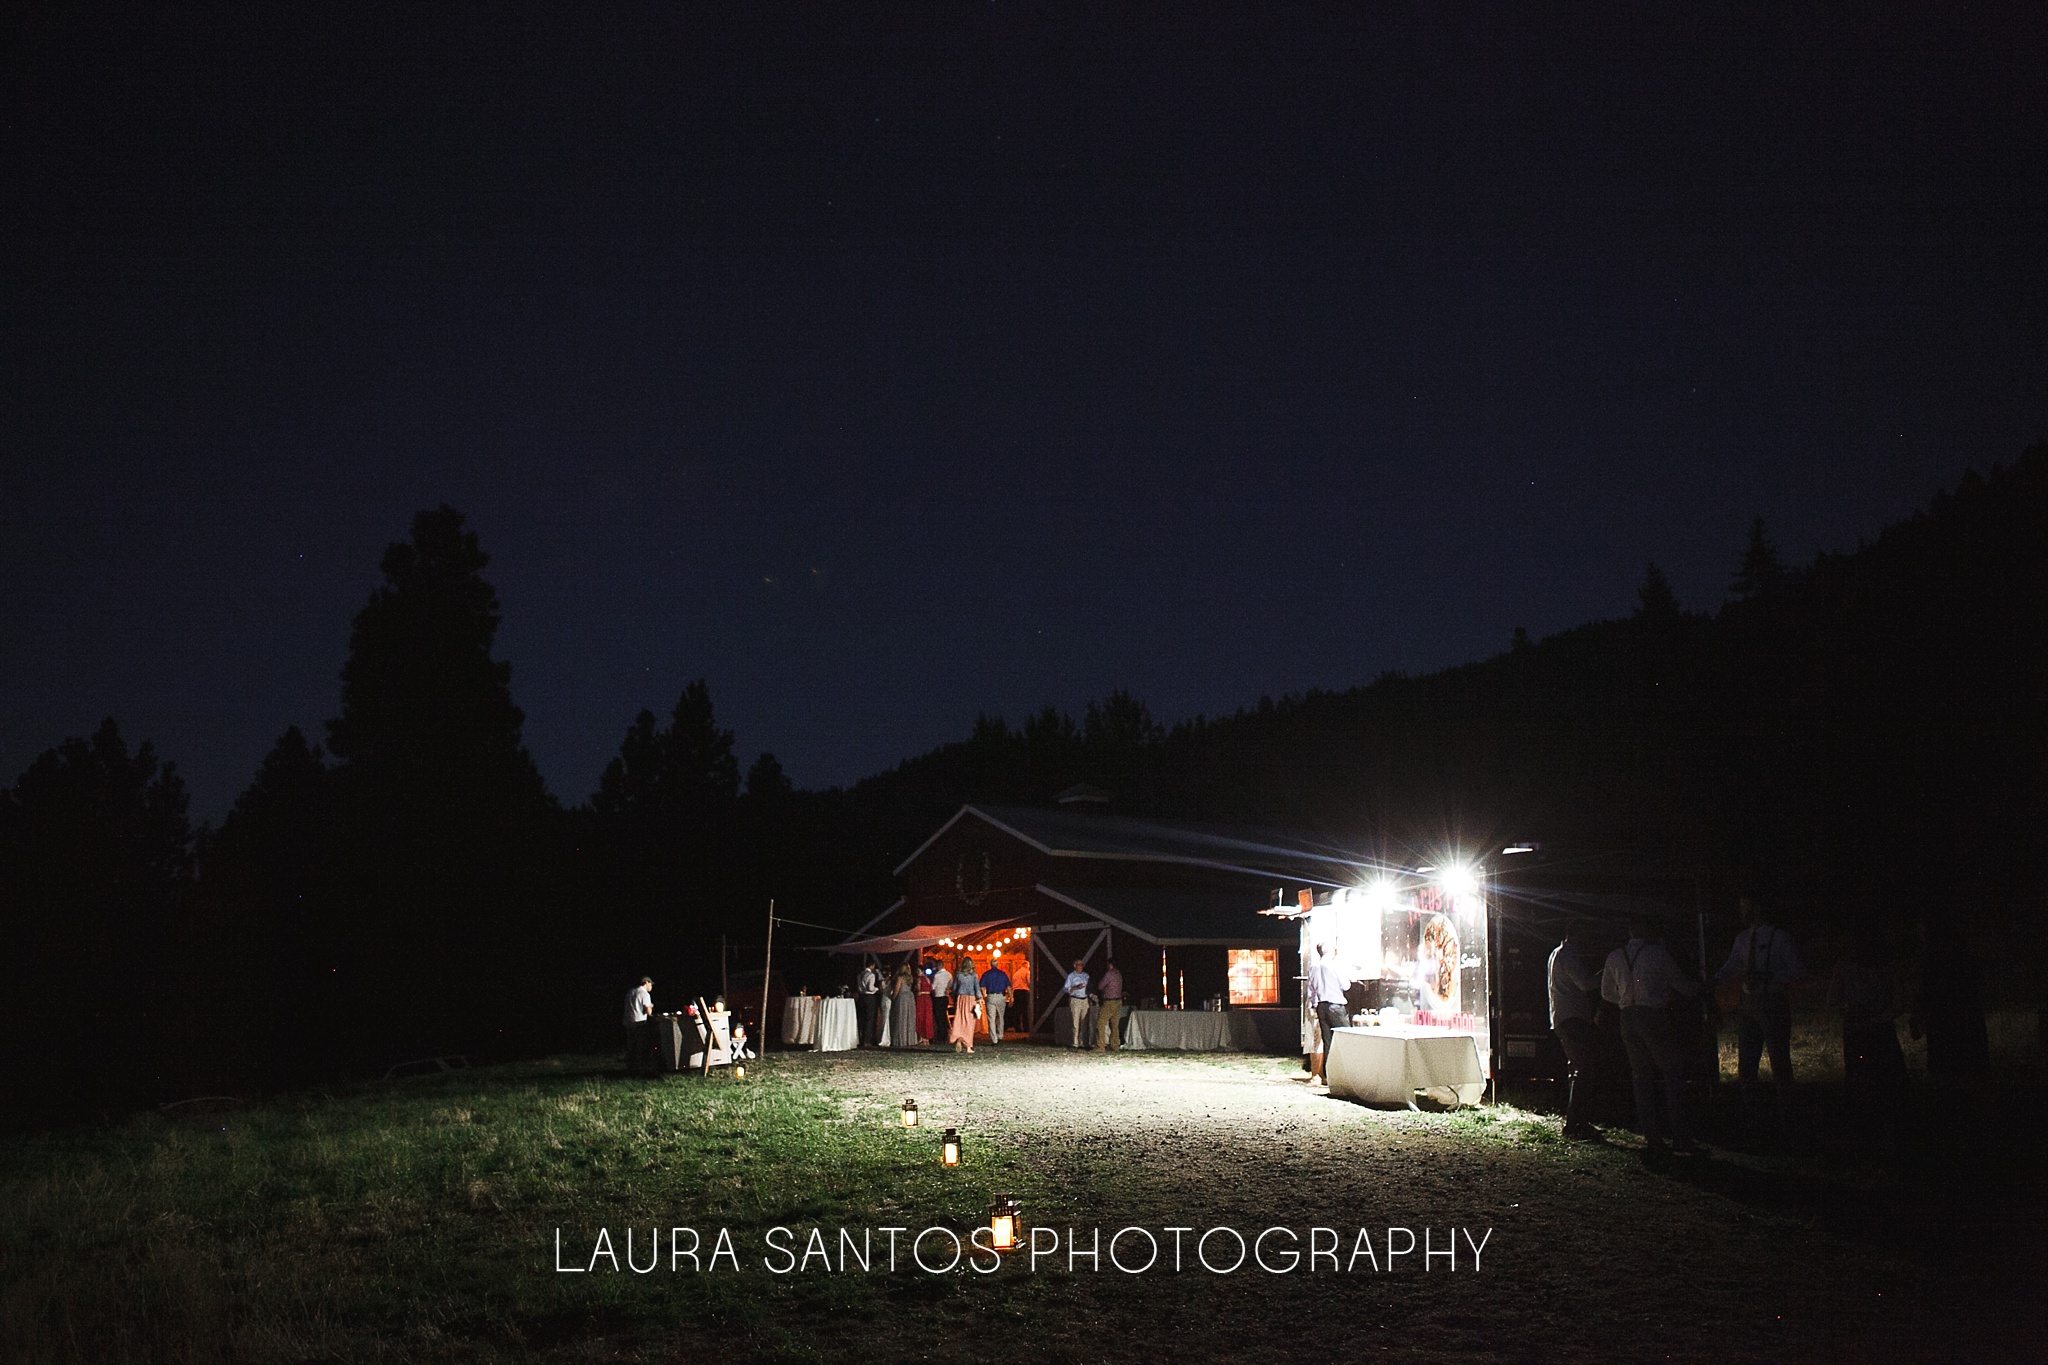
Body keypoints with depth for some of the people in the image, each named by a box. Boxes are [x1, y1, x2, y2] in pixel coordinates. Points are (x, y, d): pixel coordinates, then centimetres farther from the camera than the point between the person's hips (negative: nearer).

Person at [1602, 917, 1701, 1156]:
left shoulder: (1614, 957, 7)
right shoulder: (1657, 954, -6)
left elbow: (1607, 993, 15)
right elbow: (1681, 985, 4)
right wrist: (1699, 987, 24)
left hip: (1628, 1019, 5)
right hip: (1655, 1017, -5)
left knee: (1642, 1077, 8)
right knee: (1674, 1072, 3)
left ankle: (1651, 1137, 5)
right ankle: (1679, 1136, -4)